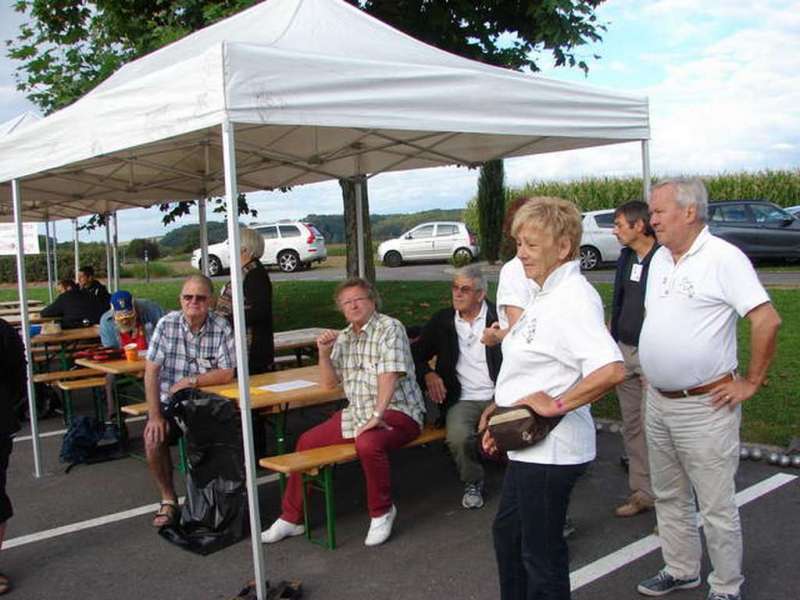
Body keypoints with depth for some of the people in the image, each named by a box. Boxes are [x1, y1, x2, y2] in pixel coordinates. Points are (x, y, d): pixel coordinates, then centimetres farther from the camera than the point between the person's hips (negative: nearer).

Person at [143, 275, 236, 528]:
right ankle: (168, 499, 1)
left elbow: (227, 373, -9)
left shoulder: (221, 327, -7)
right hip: (170, 402, 1)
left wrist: (191, 381, -16)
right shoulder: (167, 324, -4)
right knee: (153, 439, -23)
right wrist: (154, 416, -13)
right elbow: (151, 371, -7)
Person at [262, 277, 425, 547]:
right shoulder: (344, 337, 15)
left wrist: (377, 415, -31)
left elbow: (388, 375, -21)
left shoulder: (390, 328, -9)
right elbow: (330, 381, 19)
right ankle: (292, 517, 13)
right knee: (307, 441, 0)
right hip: (357, 412, 8)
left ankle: (382, 512, -10)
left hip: (397, 411, -8)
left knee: (368, 443, -36)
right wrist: (324, 353, 1)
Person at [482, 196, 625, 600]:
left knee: (541, 553, 6)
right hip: (530, 445, 11)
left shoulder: (572, 299, -22)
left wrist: (555, 405, -26)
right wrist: (500, 410, 19)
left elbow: (611, 370, -35)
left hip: (551, 449, -11)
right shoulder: (548, 294, 11)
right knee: (507, 532, 25)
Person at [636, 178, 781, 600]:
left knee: (716, 507, 4)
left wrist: (751, 382, -15)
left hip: (704, 405, -8)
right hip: (657, 401, 8)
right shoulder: (660, 258, 10)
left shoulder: (723, 258, -15)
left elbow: (767, 320, -19)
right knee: (669, 496, 19)